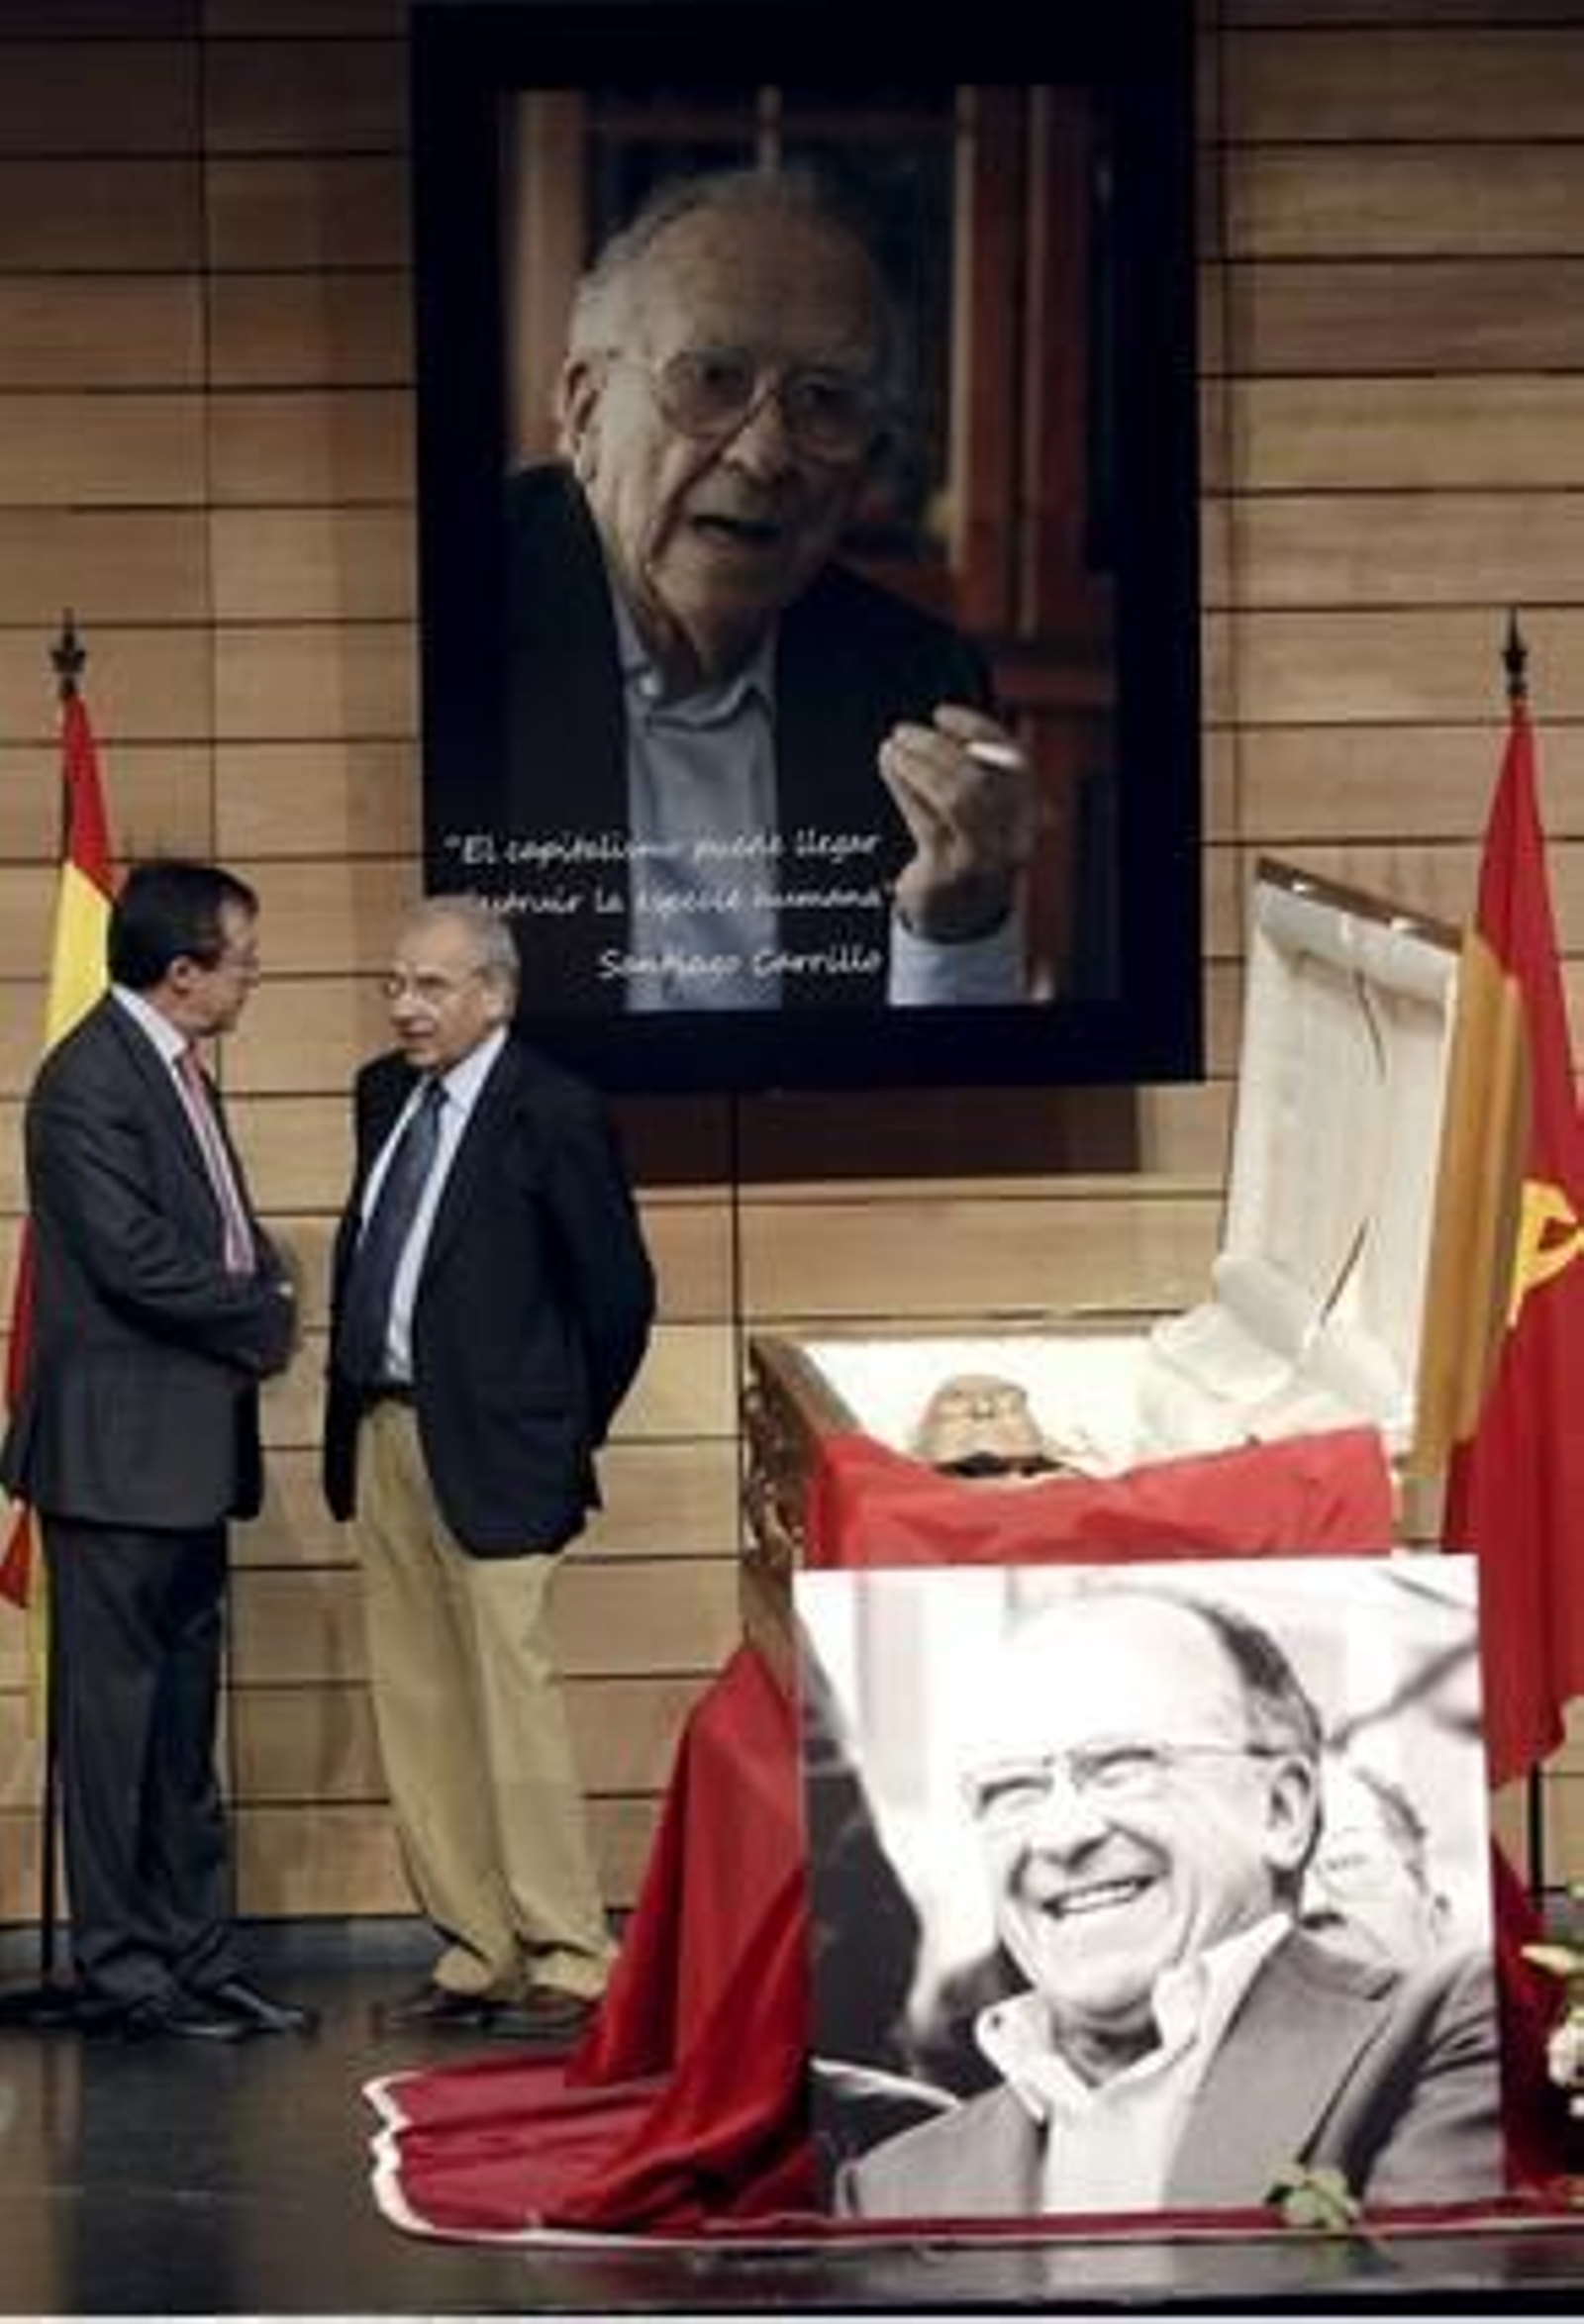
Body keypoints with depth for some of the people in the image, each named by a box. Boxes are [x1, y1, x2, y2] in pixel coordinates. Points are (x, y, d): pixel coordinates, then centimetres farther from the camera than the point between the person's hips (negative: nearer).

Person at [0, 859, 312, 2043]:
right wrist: (263, 1319, -10)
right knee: (116, 1712, -2)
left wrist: (263, 1287, -2)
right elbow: (134, 1258, -23)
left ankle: (197, 1957, 19)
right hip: (120, 1446, -10)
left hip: (189, 1452, 10)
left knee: (184, 1721, 13)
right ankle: (122, 1969, 3)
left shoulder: (176, 1068, 14)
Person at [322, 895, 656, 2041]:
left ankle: (568, 1965, -1)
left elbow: (619, 1292, -7)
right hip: (385, 1435, 8)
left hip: (490, 1451, -8)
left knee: (513, 1703, -8)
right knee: (418, 1711, 10)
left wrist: (567, 1433, -1)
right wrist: (355, 1409, 14)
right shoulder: (386, 1094, 11)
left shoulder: (554, 1115, -11)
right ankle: (476, 1955, 18)